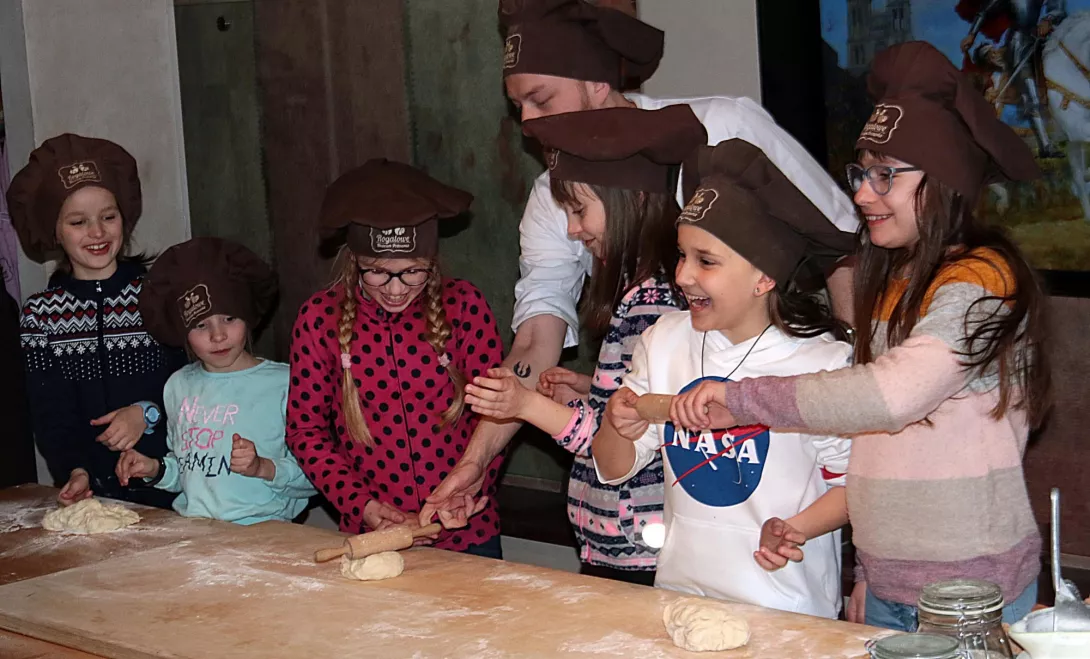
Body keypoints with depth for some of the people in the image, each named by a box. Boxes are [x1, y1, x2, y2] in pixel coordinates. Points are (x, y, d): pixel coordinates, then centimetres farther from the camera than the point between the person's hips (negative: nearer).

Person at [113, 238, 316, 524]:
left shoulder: (285, 383, -2)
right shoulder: (179, 386, 16)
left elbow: (312, 479, -3)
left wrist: (262, 467, -17)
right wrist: (155, 469, 11)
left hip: (259, 531, -5)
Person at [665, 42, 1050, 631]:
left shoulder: (979, 280, -15)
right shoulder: (889, 283, 11)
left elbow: (892, 395, -30)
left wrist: (739, 397, -23)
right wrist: (865, 575, 11)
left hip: (970, 590, -7)